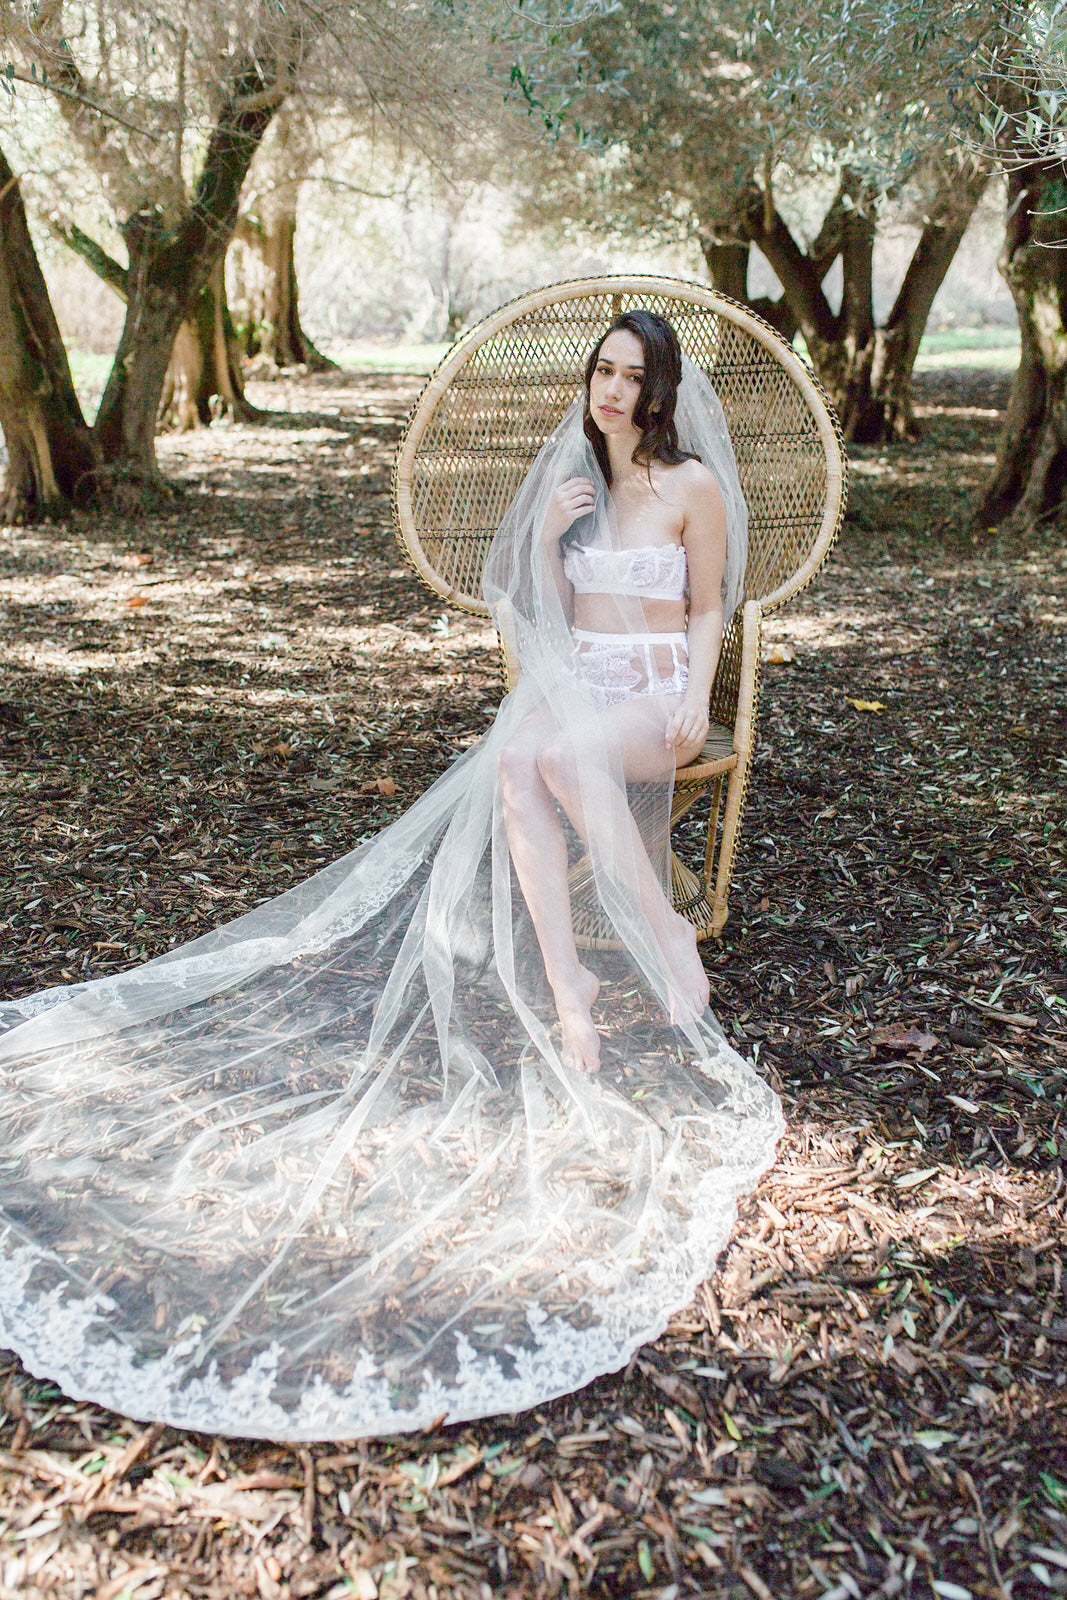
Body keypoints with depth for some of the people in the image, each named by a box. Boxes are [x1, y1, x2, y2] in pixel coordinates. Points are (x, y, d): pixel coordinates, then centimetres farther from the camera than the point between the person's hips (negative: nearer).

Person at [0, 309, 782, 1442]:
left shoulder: (694, 483, 4)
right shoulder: (570, 473, 17)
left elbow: (709, 608, 5)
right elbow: (543, 607, 14)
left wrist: (694, 703, -11)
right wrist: (546, 533, -4)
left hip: (651, 694, -4)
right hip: (570, 681, 4)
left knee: (560, 751, -38)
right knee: (515, 764, -33)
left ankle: (664, 943, -26)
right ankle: (562, 984, -36)